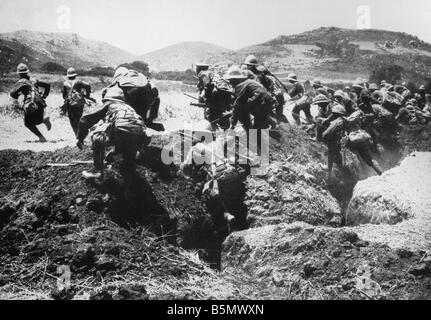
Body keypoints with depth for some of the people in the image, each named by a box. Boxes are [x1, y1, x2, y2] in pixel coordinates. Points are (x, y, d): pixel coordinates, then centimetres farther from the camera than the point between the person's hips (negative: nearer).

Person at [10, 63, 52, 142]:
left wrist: (16, 96, 11)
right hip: (40, 105, 5)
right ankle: (44, 120, -7)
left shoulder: (21, 82, -1)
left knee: (28, 123, 14)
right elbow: (47, 85, 18)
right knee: (37, 121, 27)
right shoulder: (33, 80, 15)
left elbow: (12, 94, -11)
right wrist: (44, 96, 22)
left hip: (30, 106, -5)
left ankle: (41, 137, -2)